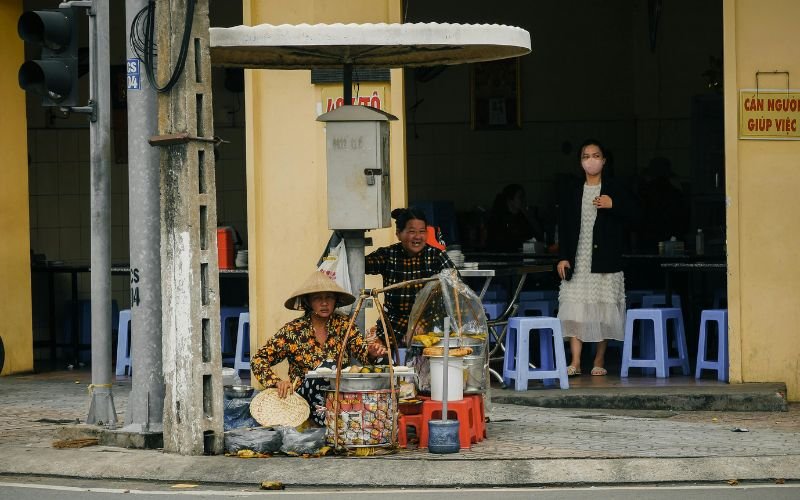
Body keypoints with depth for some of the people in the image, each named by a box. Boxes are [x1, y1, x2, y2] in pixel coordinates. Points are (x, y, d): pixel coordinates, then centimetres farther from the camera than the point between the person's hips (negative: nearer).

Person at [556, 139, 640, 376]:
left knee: (603, 311, 0)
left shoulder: (615, 190, 6)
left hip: (605, 260, -2)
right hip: (577, 260, 2)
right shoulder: (572, 194, 12)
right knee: (575, 309, -6)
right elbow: (564, 228, 10)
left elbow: (634, 213, -1)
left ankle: (599, 360, 10)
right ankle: (575, 361, -6)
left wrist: (613, 205, -18)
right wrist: (563, 257, 1)